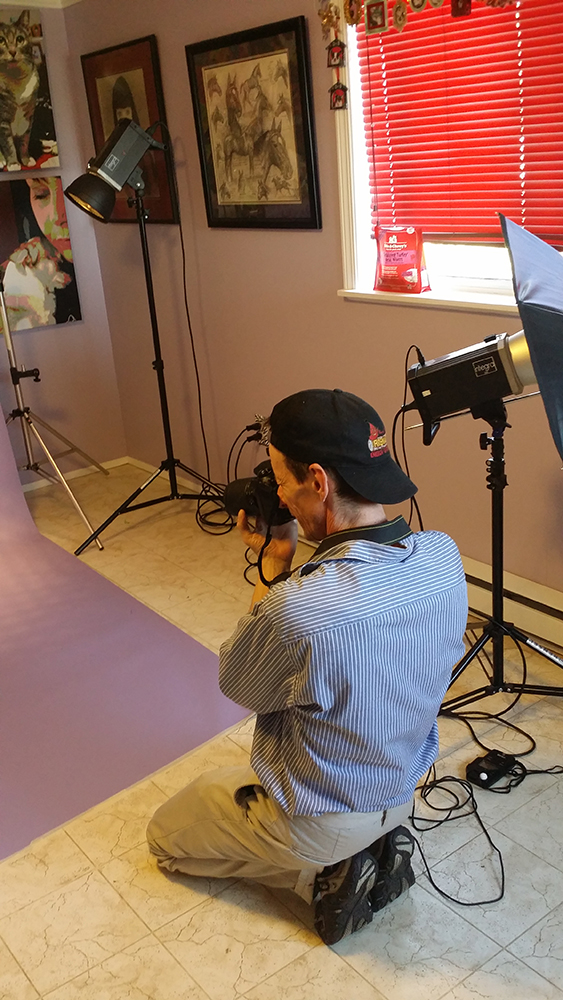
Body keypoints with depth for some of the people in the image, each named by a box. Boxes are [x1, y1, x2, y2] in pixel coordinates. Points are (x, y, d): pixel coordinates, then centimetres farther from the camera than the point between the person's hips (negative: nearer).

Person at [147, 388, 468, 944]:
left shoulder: (296, 610, -40)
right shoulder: (445, 557, -20)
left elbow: (236, 684, -17)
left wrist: (275, 563, -15)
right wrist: (288, 567, -10)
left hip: (310, 824, -6)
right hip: (401, 794, 7)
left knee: (164, 836, 20)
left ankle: (323, 874, 6)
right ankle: (373, 844, 16)